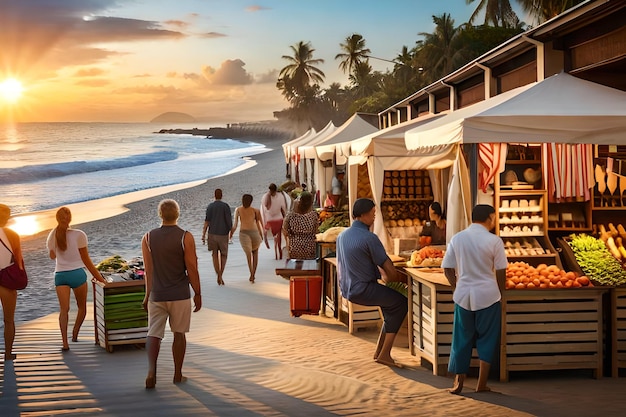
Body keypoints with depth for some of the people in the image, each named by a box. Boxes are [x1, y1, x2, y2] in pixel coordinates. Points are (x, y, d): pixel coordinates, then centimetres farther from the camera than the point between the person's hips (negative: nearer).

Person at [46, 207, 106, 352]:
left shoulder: (52, 236, 5)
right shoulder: (78, 235, -6)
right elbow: (86, 260, -1)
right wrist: (99, 278, 6)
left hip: (60, 275, 2)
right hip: (77, 273, -2)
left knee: (63, 309, -5)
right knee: (82, 307, 17)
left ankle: (65, 342, -17)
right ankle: (75, 334, 21)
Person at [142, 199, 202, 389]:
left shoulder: (148, 238, -1)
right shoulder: (185, 237, -9)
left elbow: (148, 270, 0)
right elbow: (192, 269, -9)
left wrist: (148, 294, 9)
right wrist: (197, 293, 1)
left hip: (157, 295, 2)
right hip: (180, 295, -2)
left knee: (154, 334, 6)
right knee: (179, 334, 11)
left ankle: (151, 371, -13)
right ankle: (178, 375, 18)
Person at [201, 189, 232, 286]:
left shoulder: (210, 206, -1)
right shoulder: (226, 206, -5)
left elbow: (207, 222, -5)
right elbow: (229, 221, -6)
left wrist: (203, 236, -2)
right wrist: (230, 231, 11)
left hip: (212, 234, 1)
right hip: (223, 234, -1)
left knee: (215, 255, 13)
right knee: (223, 255, 14)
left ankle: (219, 276, 6)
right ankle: (221, 275, -2)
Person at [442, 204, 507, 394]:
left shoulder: (457, 238, 2)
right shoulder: (494, 241, -8)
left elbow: (447, 268, 4)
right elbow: (501, 272, -5)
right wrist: (499, 293, 10)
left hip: (463, 295, 3)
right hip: (487, 295, -3)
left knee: (462, 339, 12)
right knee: (487, 339, 10)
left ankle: (458, 382, 15)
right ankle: (482, 383, 12)